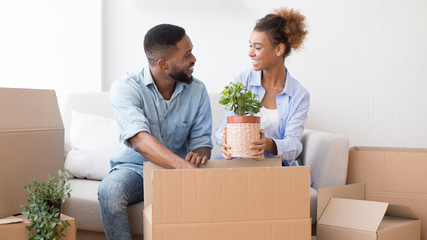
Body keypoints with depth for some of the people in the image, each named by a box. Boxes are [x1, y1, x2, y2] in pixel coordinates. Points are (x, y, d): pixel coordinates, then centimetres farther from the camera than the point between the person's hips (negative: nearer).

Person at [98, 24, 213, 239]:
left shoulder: (197, 90, 0)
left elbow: (202, 141, 1)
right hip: (134, 168, -2)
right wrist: (185, 167, -45)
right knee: (110, 190, -34)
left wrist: (199, 154, -26)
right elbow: (139, 140, -30)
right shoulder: (125, 88, -14)